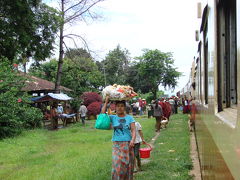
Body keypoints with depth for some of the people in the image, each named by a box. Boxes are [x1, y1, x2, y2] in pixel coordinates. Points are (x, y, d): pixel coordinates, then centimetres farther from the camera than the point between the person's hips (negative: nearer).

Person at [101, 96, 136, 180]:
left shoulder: (129, 118, 4)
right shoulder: (113, 118, 5)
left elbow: (133, 130, -3)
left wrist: (133, 140, -21)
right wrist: (106, 102, -11)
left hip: (128, 144, 0)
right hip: (117, 145, 0)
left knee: (128, 165, 6)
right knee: (117, 166, -7)